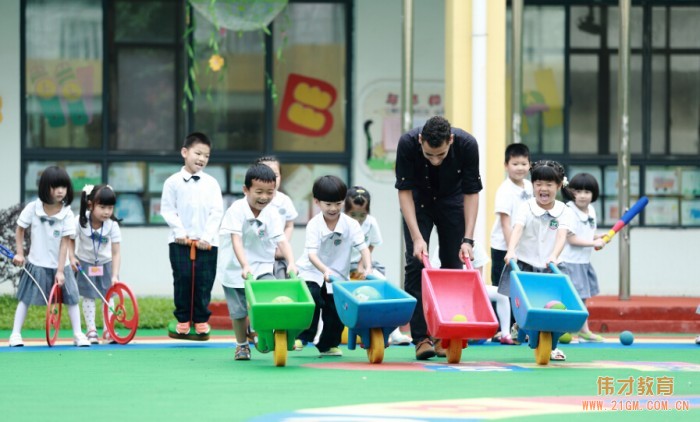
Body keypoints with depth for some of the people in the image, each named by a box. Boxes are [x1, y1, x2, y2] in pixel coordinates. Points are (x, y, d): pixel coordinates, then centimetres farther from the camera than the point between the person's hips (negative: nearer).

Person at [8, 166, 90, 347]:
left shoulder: (67, 214, -13)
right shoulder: (32, 208, -12)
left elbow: (64, 243, -13)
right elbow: (20, 229, 4)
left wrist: (60, 271, -14)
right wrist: (19, 253, -1)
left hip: (59, 265, 1)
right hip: (36, 264, -1)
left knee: (71, 298, 1)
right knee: (25, 298, 0)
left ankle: (78, 335, 11)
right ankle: (15, 335, 5)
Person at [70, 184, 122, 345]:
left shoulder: (112, 225, -24)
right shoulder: (80, 222, -25)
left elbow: (116, 253, -25)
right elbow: (70, 240, -7)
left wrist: (115, 275, -31)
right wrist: (72, 257, -18)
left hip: (104, 263, 1)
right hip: (85, 263, -1)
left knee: (107, 296, 3)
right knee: (88, 297, 0)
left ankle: (108, 331, 11)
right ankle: (91, 331, 7)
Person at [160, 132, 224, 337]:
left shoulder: (211, 183, 6)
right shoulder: (173, 182, 3)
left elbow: (217, 212, 2)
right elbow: (168, 210, 1)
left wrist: (207, 236, -8)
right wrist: (180, 232, -10)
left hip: (206, 242, 1)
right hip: (181, 241, -1)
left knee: (204, 280, 1)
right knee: (182, 278, -1)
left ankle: (201, 320, 12)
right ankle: (182, 319, 10)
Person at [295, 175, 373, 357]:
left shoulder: (350, 224, -11)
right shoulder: (314, 225, -16)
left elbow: (363, 248, -16)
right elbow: (311, 253, -26)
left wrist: (367, 268, -34)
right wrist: (325, 270, -43)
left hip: (338, 275, 2)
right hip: (312, 272, -2)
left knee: (336, 308, 2)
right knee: (311, 300, -22)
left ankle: (328, 344, 17)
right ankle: (302, 336, -11)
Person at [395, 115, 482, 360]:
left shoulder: (467, 145, -32)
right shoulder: (407, 144, -34)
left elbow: (471, 193, -23)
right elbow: (405, 191, -26)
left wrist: (468, 240, -28)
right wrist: (416, 237, -32)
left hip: (451, 200, 1)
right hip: (418, 200, -1)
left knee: (453, 266, -4)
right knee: (416, 264, -11)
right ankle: (421, 337, -10)